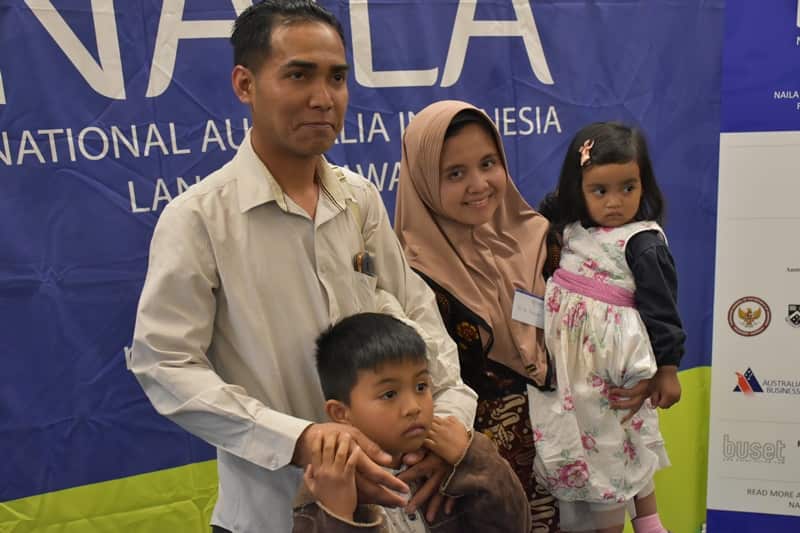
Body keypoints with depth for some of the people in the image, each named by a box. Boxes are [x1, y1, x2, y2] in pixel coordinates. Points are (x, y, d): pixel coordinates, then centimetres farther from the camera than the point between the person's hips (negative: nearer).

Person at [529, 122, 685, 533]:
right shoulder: (571, 228, 2)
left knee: (607, 445, 7)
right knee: (588, 442, 17)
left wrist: (667, 368, -13)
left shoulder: (644, 244, -15)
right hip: (567, 359, 7)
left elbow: (660, 308, -14)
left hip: (612, 362, -6)